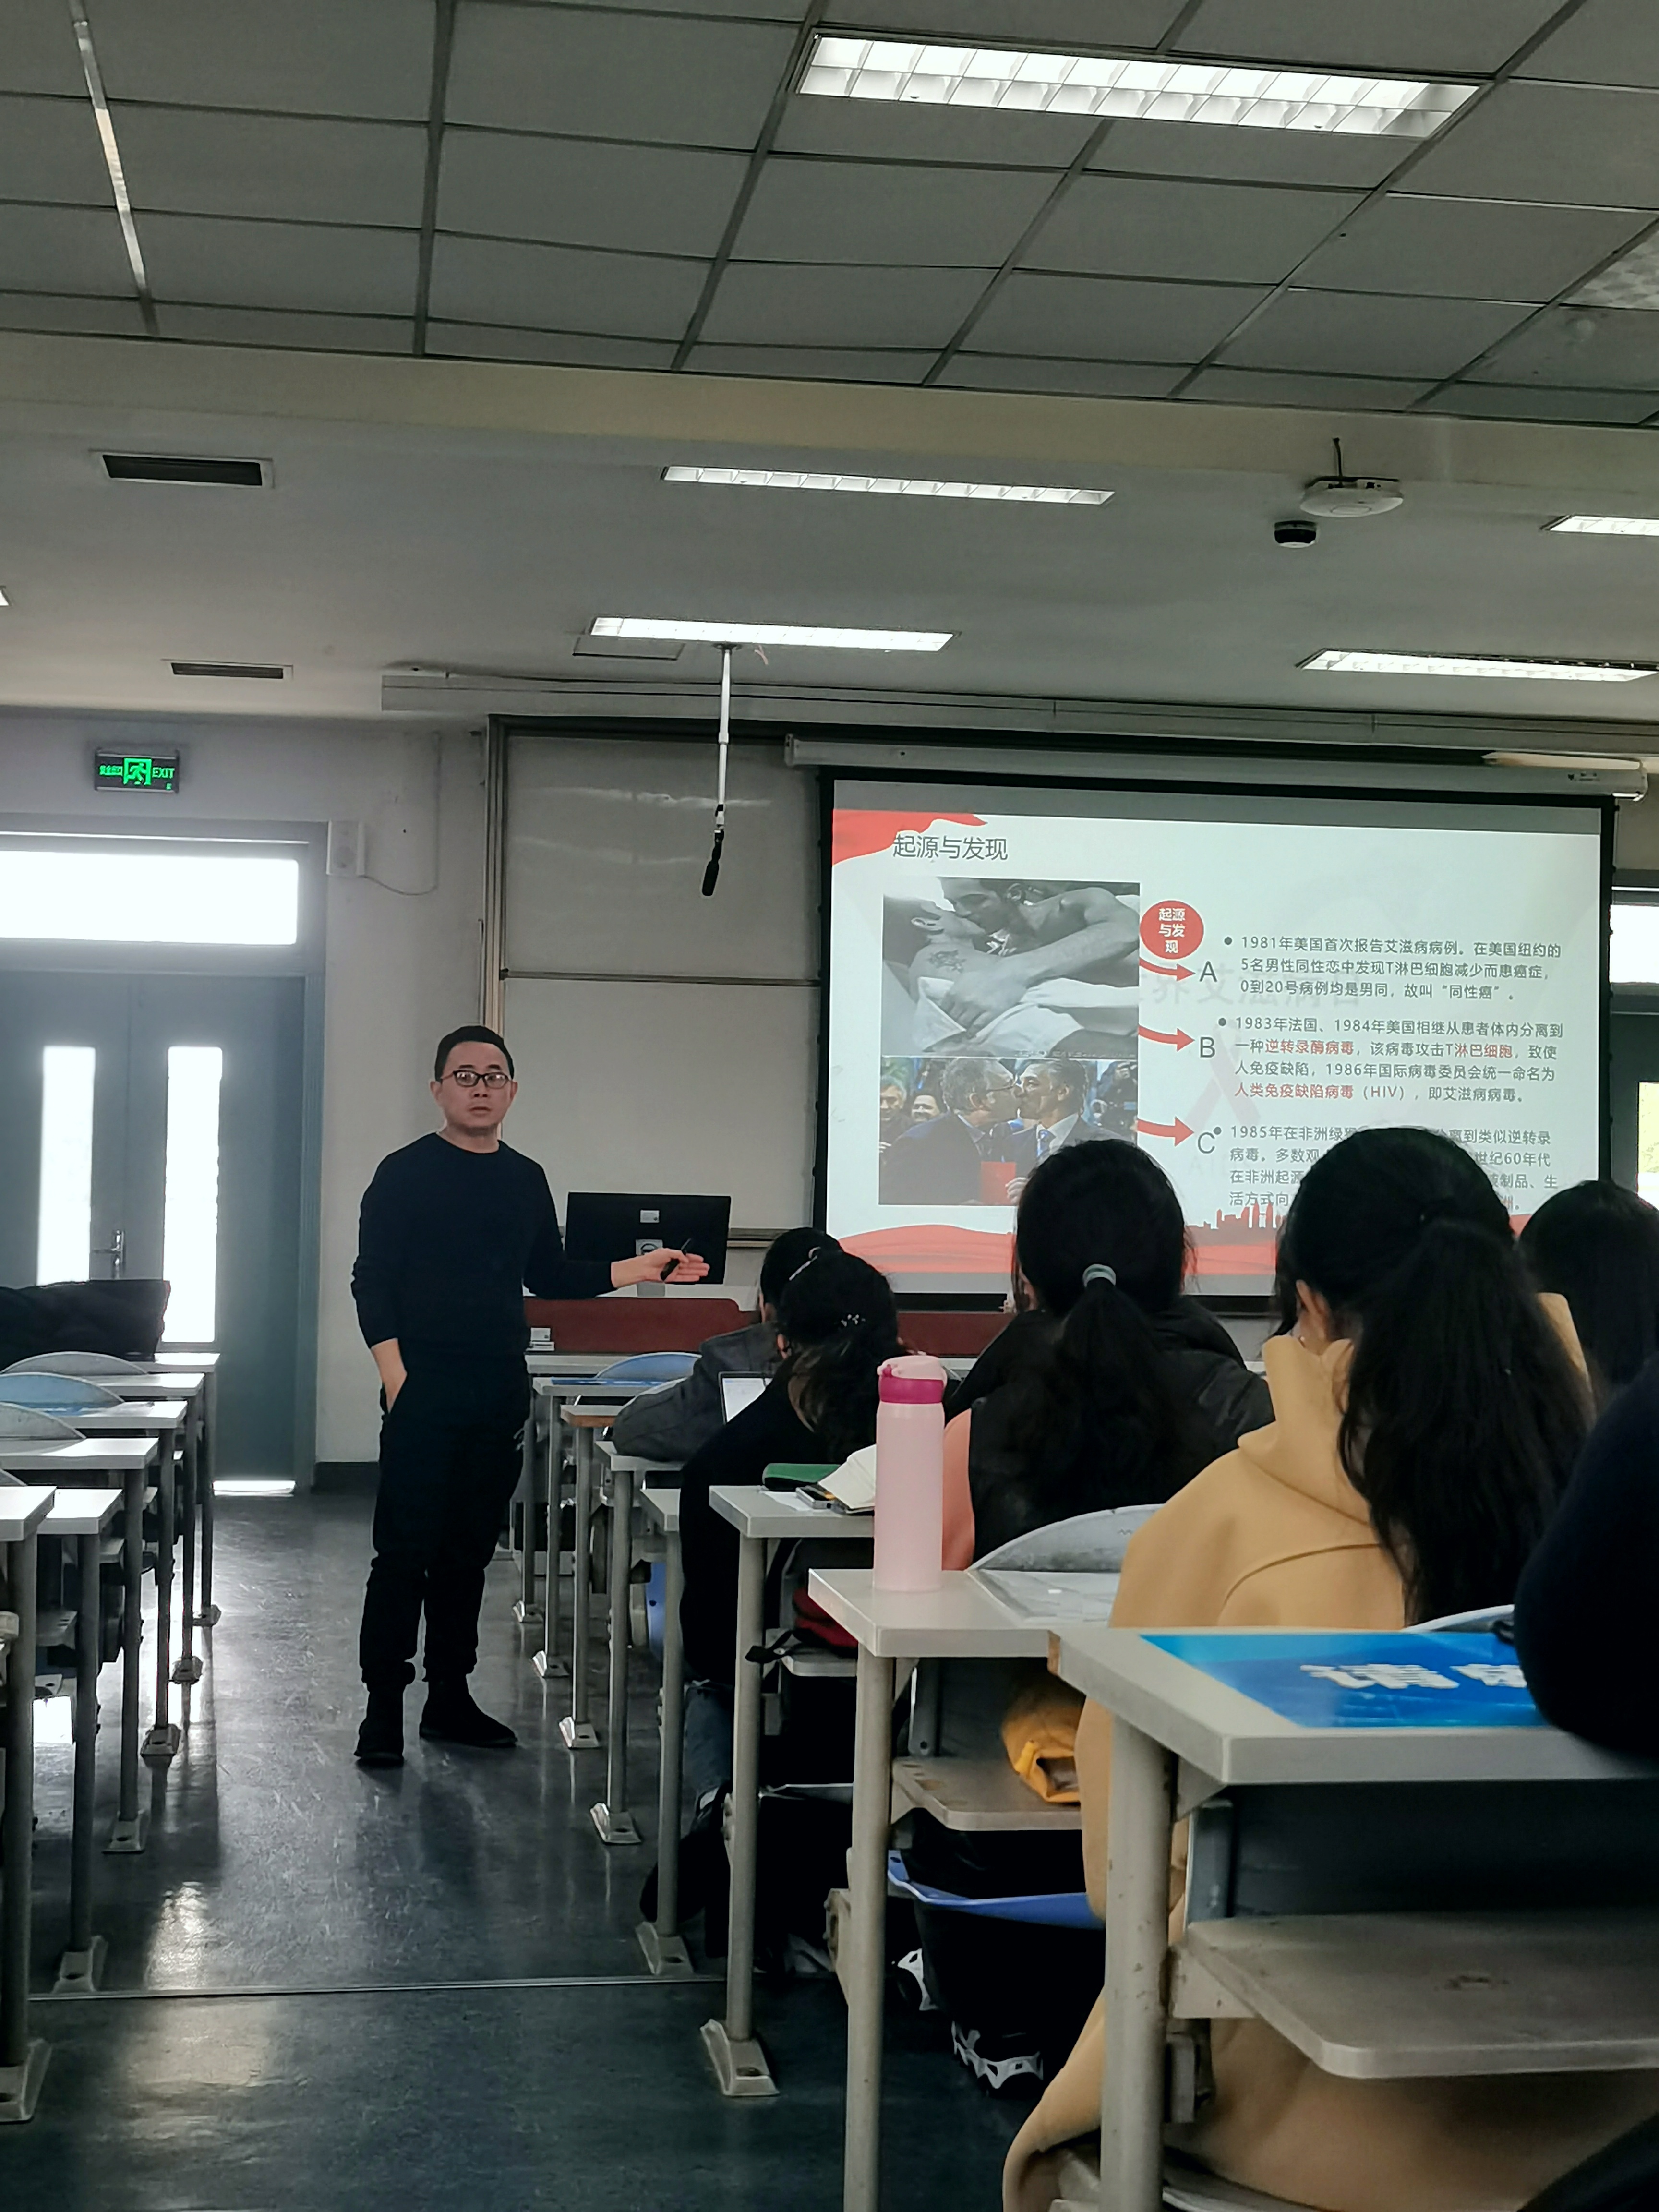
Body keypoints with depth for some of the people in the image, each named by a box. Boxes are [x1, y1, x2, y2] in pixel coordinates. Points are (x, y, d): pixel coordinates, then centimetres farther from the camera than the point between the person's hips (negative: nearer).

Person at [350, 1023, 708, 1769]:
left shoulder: (526, 1180, 14)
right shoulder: (406, 1174, -2)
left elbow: (550, 1278, 20)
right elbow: (373, 1284, -5)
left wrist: (639, 1270, 11)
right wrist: (394, 1373, -15)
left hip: (500, 1391, 5)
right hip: (424, 1390, -5)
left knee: (470, 1549, 10)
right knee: (407, 1550, -6)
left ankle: (450, 1697, 18)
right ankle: (384, 1708, 0)